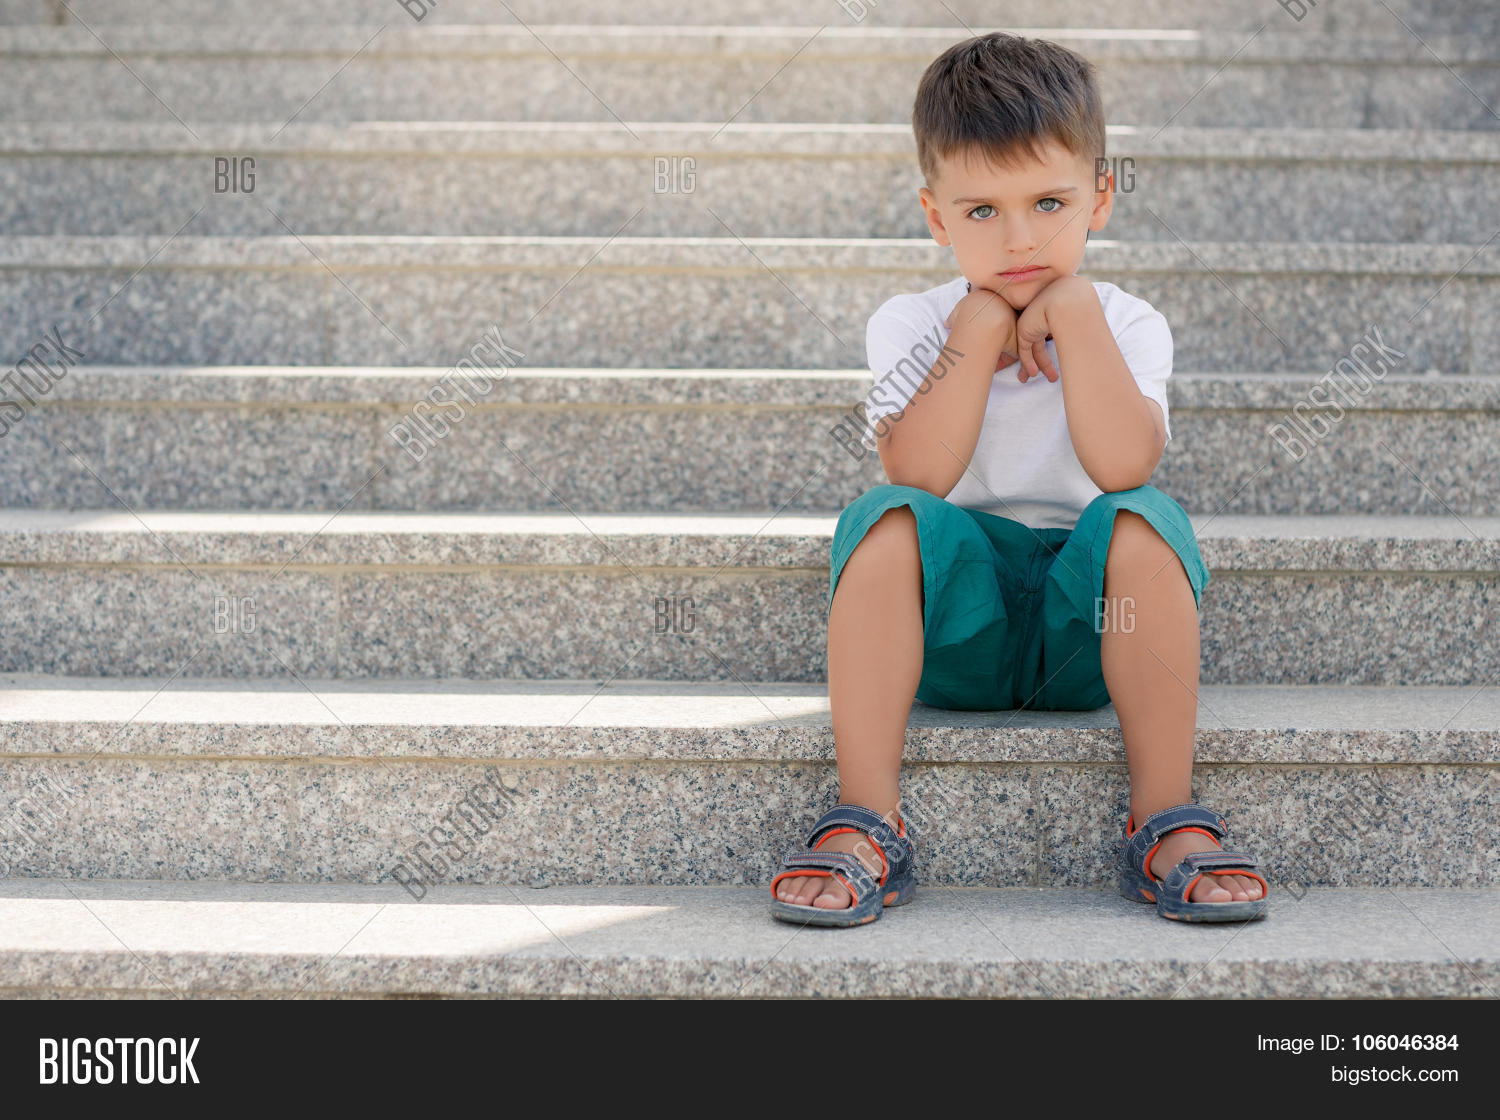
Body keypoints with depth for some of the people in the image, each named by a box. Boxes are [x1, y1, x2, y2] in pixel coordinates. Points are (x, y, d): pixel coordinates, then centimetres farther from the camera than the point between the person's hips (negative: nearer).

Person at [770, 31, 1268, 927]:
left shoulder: (1126, 324, 0)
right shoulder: (912, 325, 1)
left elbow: (1123, 464, -20)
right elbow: (919, 474, -17)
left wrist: (1074, 313, -17)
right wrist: (981, 329, -16)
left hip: (1089, 632, 0)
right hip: (954, 633, 0)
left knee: (1143, 519, -30)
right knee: (888, 518, -28)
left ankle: (1167, 824, -25)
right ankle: (868, 826, -28)